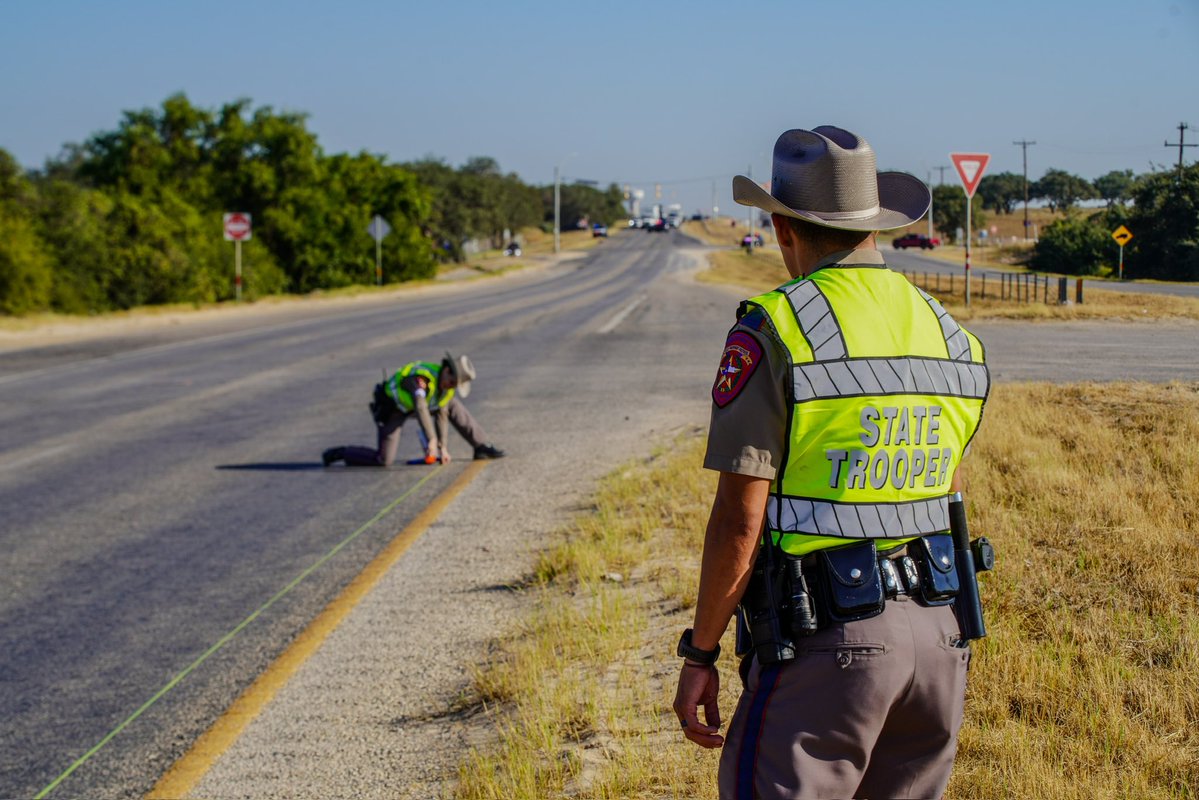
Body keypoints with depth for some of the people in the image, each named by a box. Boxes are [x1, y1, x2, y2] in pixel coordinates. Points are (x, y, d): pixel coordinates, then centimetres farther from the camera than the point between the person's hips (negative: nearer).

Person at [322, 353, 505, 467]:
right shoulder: (421, 377, -37)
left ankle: (482, 447, 5)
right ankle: (338, 453, 2)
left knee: (453, 405, -2)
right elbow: (420, 408, -51)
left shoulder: (447, 385, -9)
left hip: (409, 403, 8)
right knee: (384, 460, -16)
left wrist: (443, 447, -5)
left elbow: (442, 415, -2)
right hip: (392, 409, -8)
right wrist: (431, 440, -59)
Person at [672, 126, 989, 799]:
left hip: (825, 641, -6)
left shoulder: (774, 329, -11)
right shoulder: (951, 333, 9)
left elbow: (739, 522, -13)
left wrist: (700, 655, -4)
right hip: (940, 632, 7)